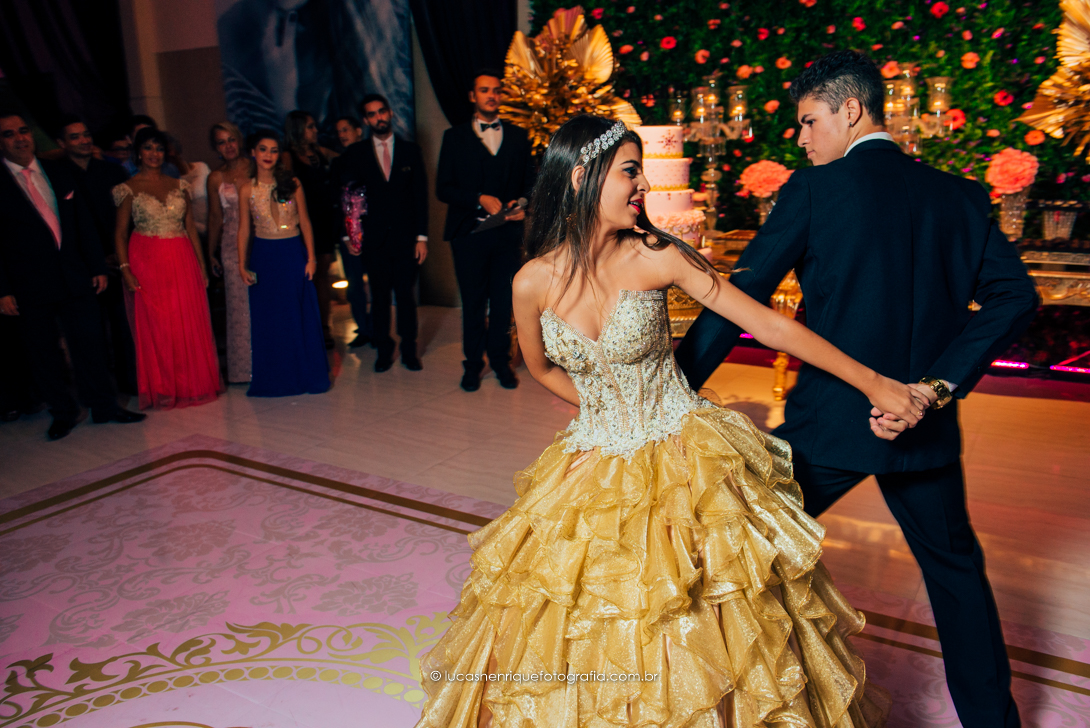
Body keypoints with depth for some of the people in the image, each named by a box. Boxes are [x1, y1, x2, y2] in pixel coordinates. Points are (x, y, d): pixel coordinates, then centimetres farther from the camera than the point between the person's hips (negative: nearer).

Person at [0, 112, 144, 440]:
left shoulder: (59, 172, 7)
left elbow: (84, 224, 10)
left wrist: (97, 267, 6)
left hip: (76, 278, 3)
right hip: (29, 288, -3)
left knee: (90, 344, 7)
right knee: (43, 353, 9)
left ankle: (104, 406, 20)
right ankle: (63, 413, 24)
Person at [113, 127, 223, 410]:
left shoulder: (179, 186, 11)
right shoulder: (128, 189, 2)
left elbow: (191, 227, 11)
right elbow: (120, 233, 0)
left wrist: (201, 264, 6)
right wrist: (125, 269, -11)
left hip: (182, 261, 3)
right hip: (147, 262, -3)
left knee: (191, 323, 4)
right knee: (156, 326, 2)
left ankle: (194, 383, 18)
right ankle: (163, 390, 13)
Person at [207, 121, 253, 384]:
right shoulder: (216, 178, 5)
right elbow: (215, 217, 10)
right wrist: (211, 253, 9)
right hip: (233, 246, 1)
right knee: (239, 304, 4)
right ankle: (245, 365, 15)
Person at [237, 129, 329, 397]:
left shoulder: (292, 183, -2)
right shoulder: (247, 189, -1)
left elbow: (305, 222, 1)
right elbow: (244, 229, 3)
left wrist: (310, 258, -3)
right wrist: (242, 264, 0)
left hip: (293, 254, -1)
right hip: (263, 256, 1)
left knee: (300, 315, 5)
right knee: (267, 319, 8)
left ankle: (307, 373, 20)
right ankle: (274, 378, 22)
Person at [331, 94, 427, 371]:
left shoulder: (410, 150, 8)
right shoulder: (356, 154, 7)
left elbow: (421, 196, 5)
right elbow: (340, 188, 10)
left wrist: (421, 236, -2)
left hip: (406, 237, 0)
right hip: (374, 239, 1)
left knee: (406, 294, 2)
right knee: (379, 296, 5)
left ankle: (409, 349, 15)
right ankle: (383, 349, 17)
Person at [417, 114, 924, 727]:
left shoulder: (657, 257, -11)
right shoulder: (534, 282, -8)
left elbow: (770, 324, -10)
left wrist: (873, 383, -11)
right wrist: (607, 411, 10)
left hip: (685, 465, -1)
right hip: (595, 466, 2)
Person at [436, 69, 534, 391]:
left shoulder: (518, 136, 12)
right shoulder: (454, 137, 5)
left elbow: (529, 181, 13)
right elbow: (443, 189, -1)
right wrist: (481, 200, -15)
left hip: (508, 233, 2)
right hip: (470, 233, -1)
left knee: (503, 302, 7)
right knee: (473, 303, 6)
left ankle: (501, 361, 22)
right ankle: (473, 364, 20)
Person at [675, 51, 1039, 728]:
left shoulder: (815, 189, -8)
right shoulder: (961, 195, 6)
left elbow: (740, 296, -11)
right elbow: (1015, 293, -5)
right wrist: (942, 384, -10)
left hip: (831, 418, -4)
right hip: (927, 423, 5)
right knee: (956, 568, 25)